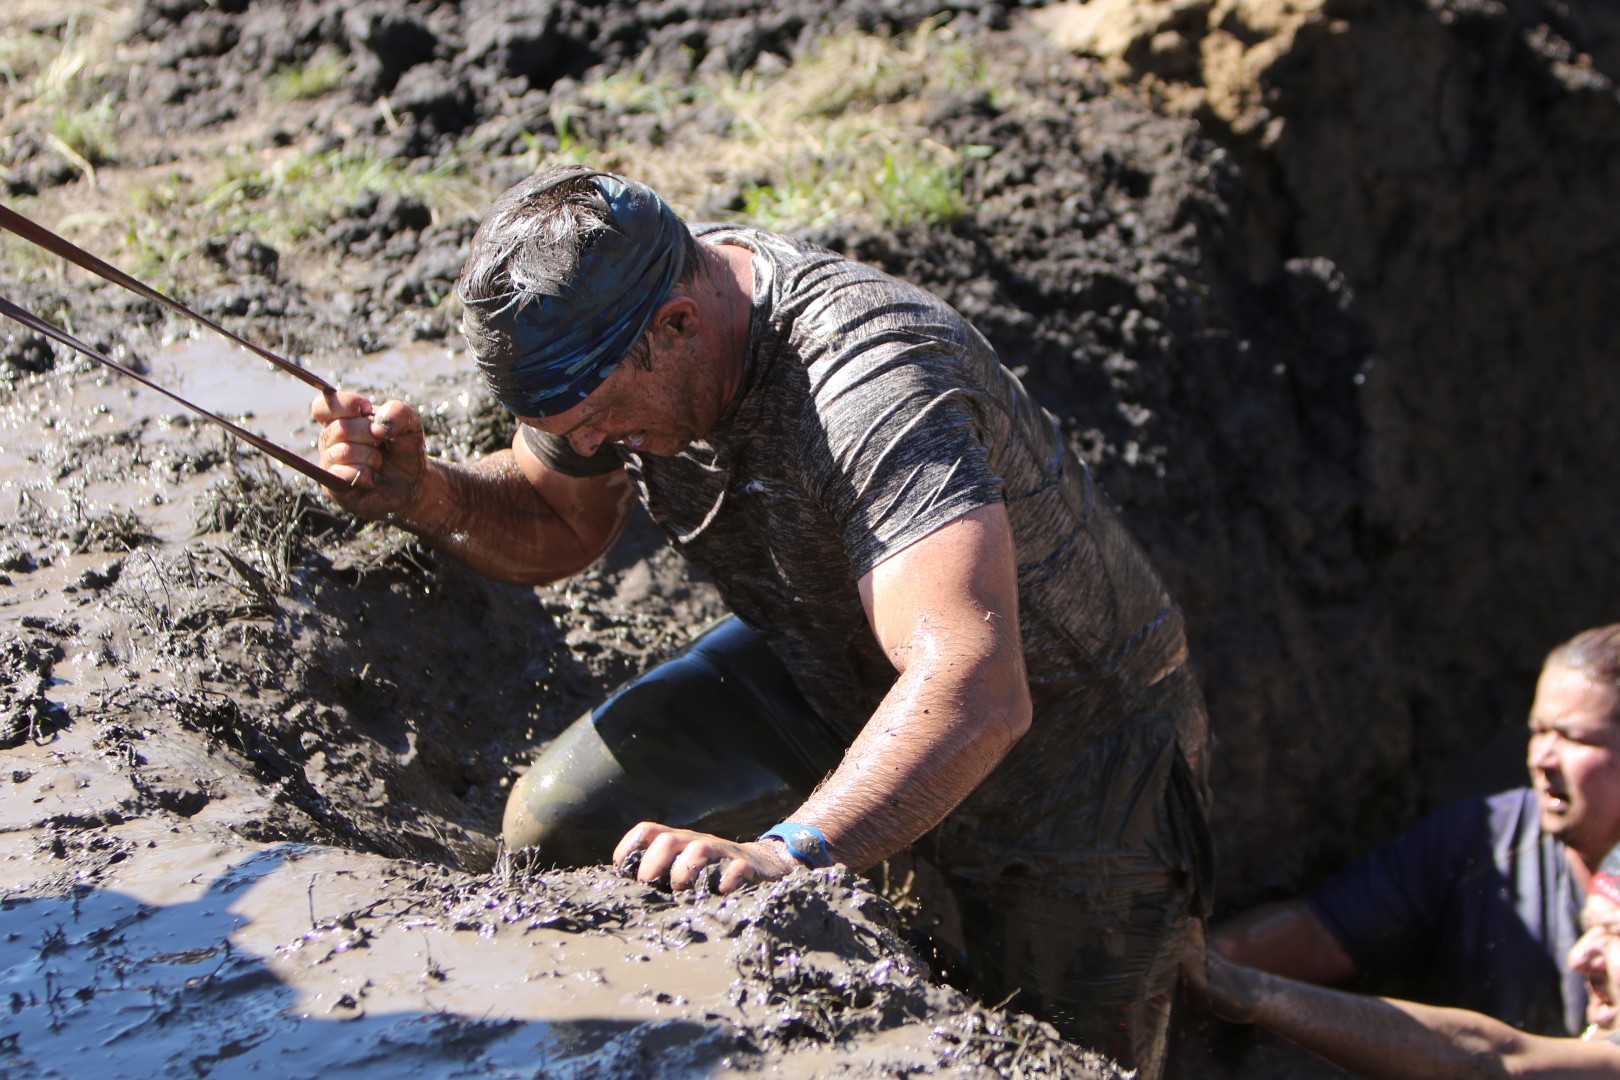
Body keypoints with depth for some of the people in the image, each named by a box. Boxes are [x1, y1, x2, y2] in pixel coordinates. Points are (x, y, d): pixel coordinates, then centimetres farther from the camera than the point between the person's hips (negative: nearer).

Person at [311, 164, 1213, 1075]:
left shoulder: (870, 385, -39)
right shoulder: (605, 329, -15)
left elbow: (976, 693, -51)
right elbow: (555, 528, 3)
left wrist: (790, 854, -63)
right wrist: (425, 496, -18)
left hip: (1068, 745, -6)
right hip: (826, 674, 7)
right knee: (561, 827, -4)